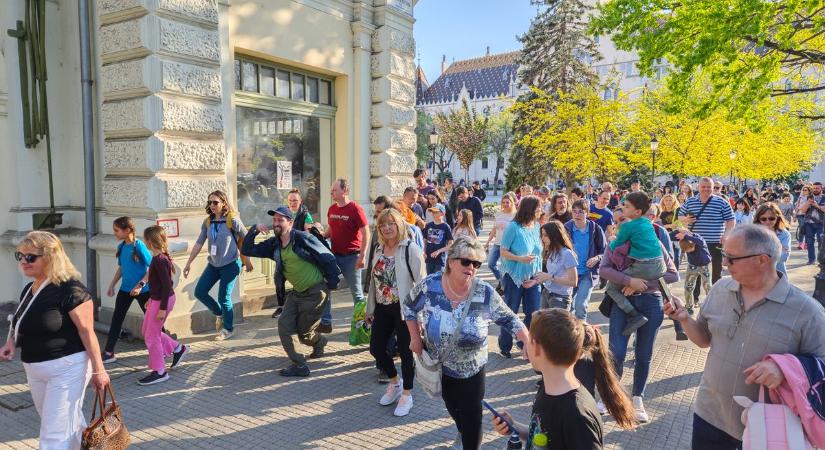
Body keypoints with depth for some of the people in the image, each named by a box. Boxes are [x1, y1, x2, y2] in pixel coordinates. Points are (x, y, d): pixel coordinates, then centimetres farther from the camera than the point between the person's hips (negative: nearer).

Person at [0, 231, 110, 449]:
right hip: (35, 370, 8)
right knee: (69, 423, 23)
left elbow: (87, 331, -20)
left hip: (66, 368, -8)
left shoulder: (70, 290, -20)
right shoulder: (29, 289, 7)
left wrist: (98, 369, -19)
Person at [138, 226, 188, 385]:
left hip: (162, 301, -10)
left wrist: (162, 308, -23)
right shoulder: (159, 257, 6)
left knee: (151, 336, 1)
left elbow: (167, 286, -25)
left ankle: (159, 372, 13)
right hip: (156, 299, 10)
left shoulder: (160, 260, -23)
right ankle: (178, 348, 29)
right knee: (146, 331, 21)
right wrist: (151, 299, 24)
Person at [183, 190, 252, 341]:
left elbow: (246, 238, -6)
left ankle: (228, 329, 21)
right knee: (199, 292, 3)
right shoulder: (208, 222, 3)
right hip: (213, 264, 6)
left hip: (230, 265, -6)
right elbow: (199, 243, 6)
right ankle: (219, 313, 29)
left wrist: (247, 260, -1)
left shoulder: (232, 219, -13)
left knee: (224, 298, -1)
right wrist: (189, 263, 5)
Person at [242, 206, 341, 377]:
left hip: (315, 291, -7)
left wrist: (332, 283, -10)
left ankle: (319, 342, 30)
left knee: (304, 333, 0)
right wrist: (254, 230, -10)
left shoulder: (303, 238, -17)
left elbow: (328, 258, -15)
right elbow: (247, 250, 4)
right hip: (296, 292, 7)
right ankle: (299, 365, 17)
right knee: (284, 326, -1)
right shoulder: (273, 244, 3)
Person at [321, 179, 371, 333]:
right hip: (334, 255, 6)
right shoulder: (332, 209, 7)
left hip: (351, 257, -6)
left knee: (356, 291, 6)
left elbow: (366, 233, -13)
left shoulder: (355, 209, -12)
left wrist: (362, 256, -18)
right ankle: (326, 323, 17)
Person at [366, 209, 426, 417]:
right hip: (382, 308, 6)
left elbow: (421, 282, -14)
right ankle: (395, 382, 35)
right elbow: (374, 281, 14)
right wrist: (370, 309, 16)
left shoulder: (410, 249, -11)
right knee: (376, 348, 9)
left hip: (403, 308, -6)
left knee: (405, 351, 4)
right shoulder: (379, 249, 8)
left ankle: (406, 395, 24)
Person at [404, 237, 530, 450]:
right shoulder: (429, 286, -20)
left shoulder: (485, 294, -21)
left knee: (472, 415, 3)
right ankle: (463, 431, 57)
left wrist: (528, 341, -23)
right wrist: (415, 338, -6)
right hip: (439, 365, 2)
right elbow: (408, 307, -3)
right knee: (453, 408, 24)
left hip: (472, 368, -2)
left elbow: (509, 319, -10)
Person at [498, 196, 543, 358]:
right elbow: (503, 252, -11)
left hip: (532, 278, 5)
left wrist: (537, 276, 5)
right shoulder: (513, 227, -16)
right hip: (514, 277, -5)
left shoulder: (537, 226, 1)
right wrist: (520, 259, -26)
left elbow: (539, 251, 10)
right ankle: (505, 347, 27)